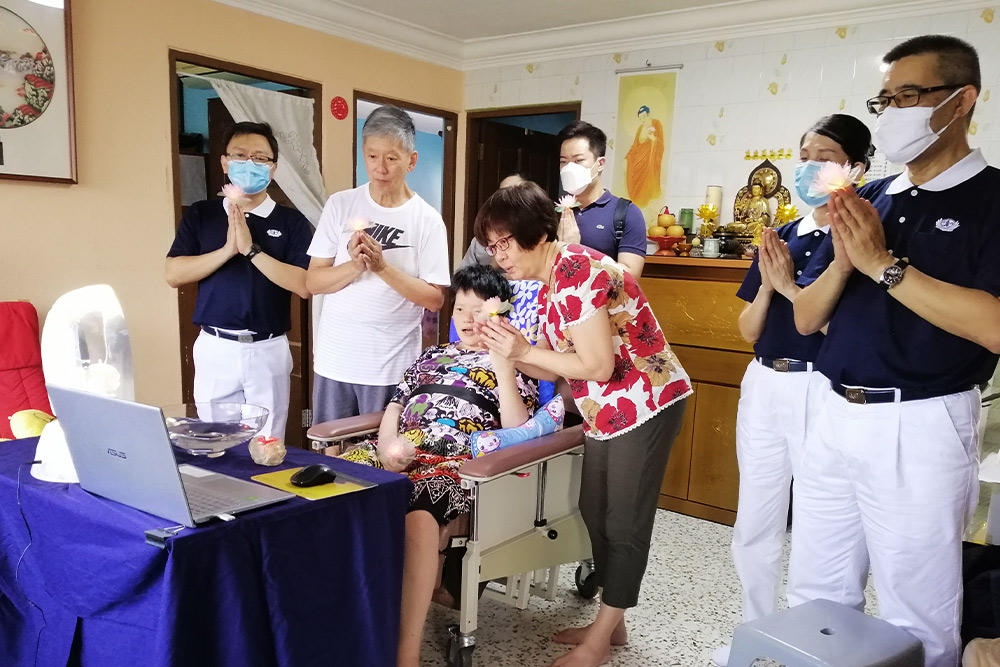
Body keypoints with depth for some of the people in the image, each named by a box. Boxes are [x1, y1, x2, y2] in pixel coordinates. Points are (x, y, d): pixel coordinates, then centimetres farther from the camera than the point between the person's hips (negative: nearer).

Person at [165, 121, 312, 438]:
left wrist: (251, 249, -16)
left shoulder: (291, 221, 0)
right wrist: (227, 250, -13)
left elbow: (304, 286, -11)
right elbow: (173, 275, -2)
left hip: (269, 349, -1)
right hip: (215, 347, 2)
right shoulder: (200, 215, 6)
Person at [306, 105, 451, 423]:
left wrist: (382, 267, -19)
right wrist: (355, 266, -19)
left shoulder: (428, 221, -4)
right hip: (334, 361, 2)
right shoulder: (340, 205, 1)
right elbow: (313, 282, 0)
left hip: (393, 368, -2)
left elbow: (435, 300, -7)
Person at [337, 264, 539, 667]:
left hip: (458, 462, -4)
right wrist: (386, 450, 2)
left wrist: (504, 366, -7)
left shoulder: (509, 365, 16)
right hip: (399, 452, 5)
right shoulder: (432, 356, 30)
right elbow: (393, 409, 23)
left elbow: (516, 431, 1)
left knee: (416, 512, -39)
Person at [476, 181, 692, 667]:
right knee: (595, 513, 16)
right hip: (606, 413, 10)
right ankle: (611, 623, 33)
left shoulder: (576, 272, -22)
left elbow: (598, 366, -24)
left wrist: (525, 351, -17)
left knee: (624, 523, 3)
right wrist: (510, 352, -7)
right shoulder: (549, 286, 8)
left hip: (646, 404, -10)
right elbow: (555, 369, 9)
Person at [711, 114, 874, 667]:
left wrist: (789, 285, -15)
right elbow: (748, 331, 9)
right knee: (754, 525, 15)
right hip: (764, 387, 7)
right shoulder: (779, 239, 11)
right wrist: (767, 285, -8)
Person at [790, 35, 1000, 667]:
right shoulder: (869, 201, 9)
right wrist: (843, 263, -11)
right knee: (811, 597, 17)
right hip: (834, 417, 6)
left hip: (920, 427, -5)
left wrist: (884, 264, -19)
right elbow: (806, 319, 7)